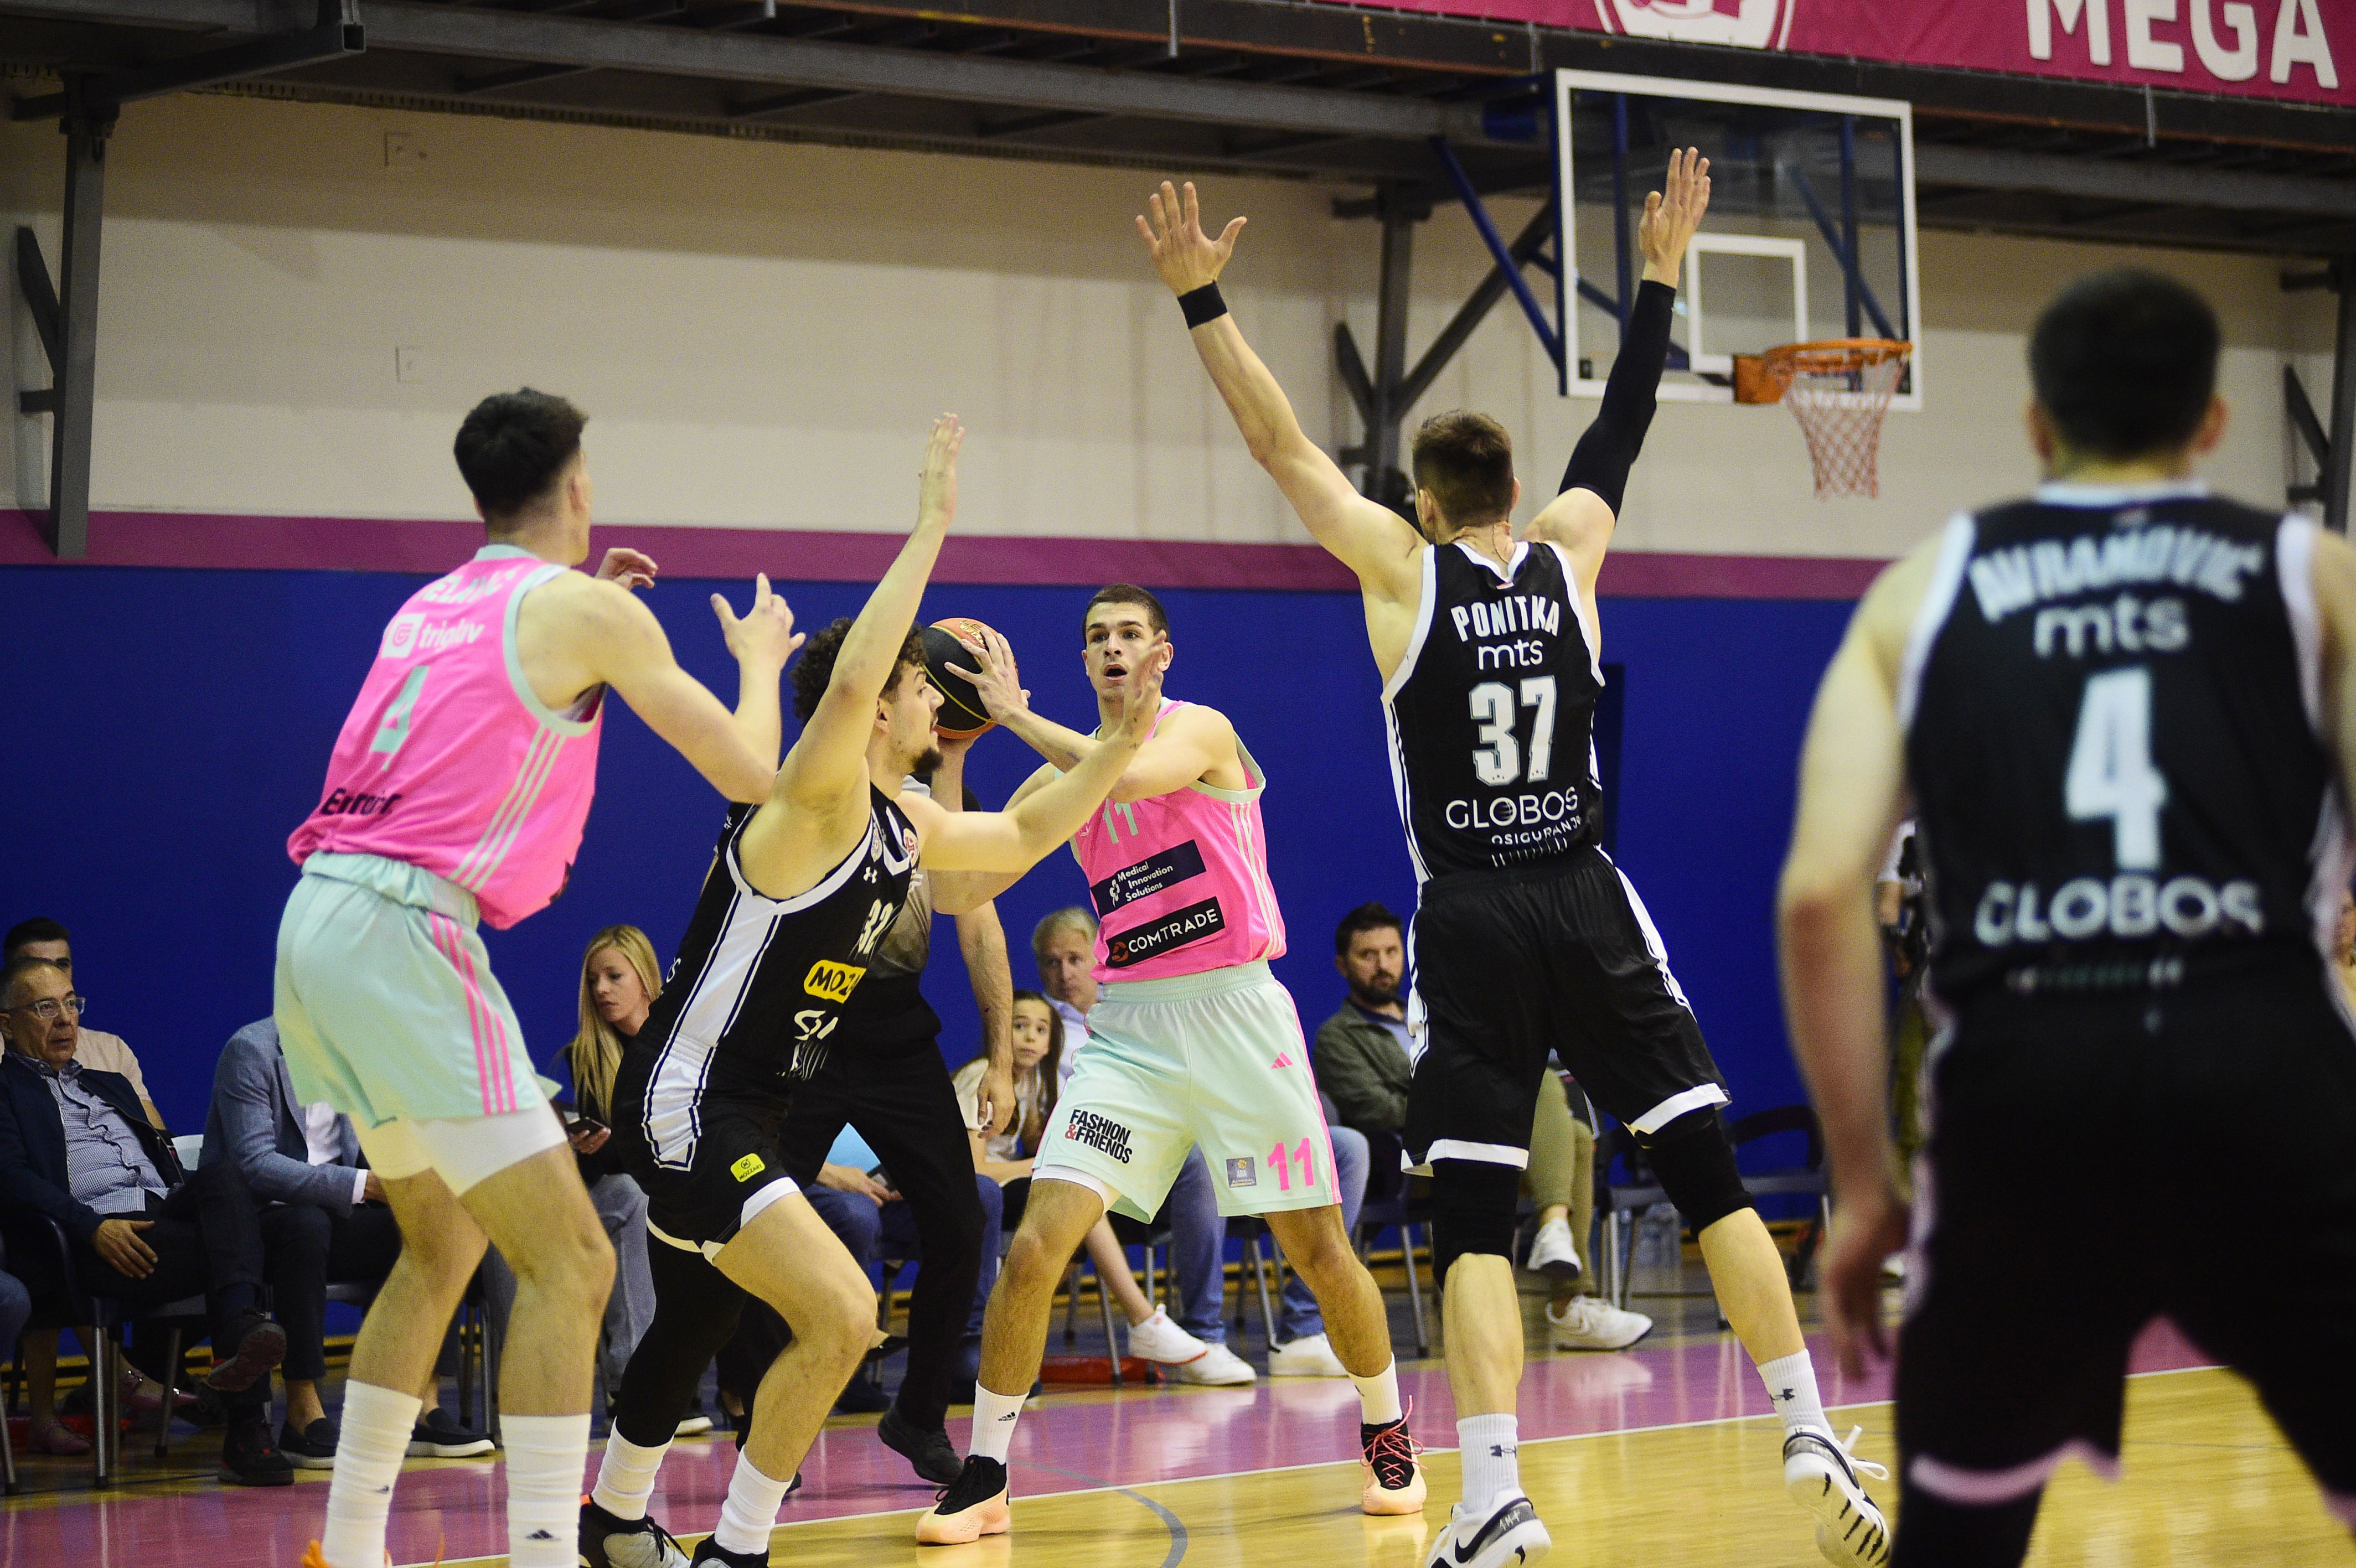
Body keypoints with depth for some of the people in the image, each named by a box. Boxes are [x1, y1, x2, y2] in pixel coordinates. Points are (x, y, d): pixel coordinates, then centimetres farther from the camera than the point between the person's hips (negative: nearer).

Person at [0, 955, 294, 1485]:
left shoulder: (110, 1086, 37)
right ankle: (247, 1432, -40)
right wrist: (93, 1228, -19)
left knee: (223, 1176, -29)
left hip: (169, 1213, 6)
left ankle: (242, 1329, -50)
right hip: (90, 1243, -6)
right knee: (223, 1249, -31)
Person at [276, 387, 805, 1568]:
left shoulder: (429, 607, 19)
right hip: (402, 935, -9)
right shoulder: (587, 607, -2)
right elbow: (750, 773, 1)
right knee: (569, 1263, -7)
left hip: (320, 921, 9)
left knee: (444, 1244, 23)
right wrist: (762, 657, 20)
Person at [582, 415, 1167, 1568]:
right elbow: (846, 682, -38)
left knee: (695, 1332, 26)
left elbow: (1019, 838, 26)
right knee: (839, 1314, -21)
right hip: (687, 1107, -10)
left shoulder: (904, 824, 9)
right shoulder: (817, 802, -18)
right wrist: (930, 529, -36)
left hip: (744, 1112, 10)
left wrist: (1119, 746, 15)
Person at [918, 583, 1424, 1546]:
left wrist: (1015, 714, -22)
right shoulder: (1062, 774, 11)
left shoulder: (1201, 732, -4)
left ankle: (1386, 1434, 26)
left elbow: (1133, 776, -27)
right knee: (1036, 1243, -11)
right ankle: (984, 1479, -3)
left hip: (1234, 1012, -3)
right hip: (1128, 1025, 4)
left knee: (1318, 1249, 3)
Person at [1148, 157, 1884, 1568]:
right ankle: (1816, 1444, 0)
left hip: (1472, 923, -2)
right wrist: (1663, 276, 26)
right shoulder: (1567, 557, 6)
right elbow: (1624, 428, 20)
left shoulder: (1402, 568, 0)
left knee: (1473, 1215, -3)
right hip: (1590, 909, 2)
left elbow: (1281, 443, 1)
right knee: (1710, 1173, 4)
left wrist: (1201, 302, 2)